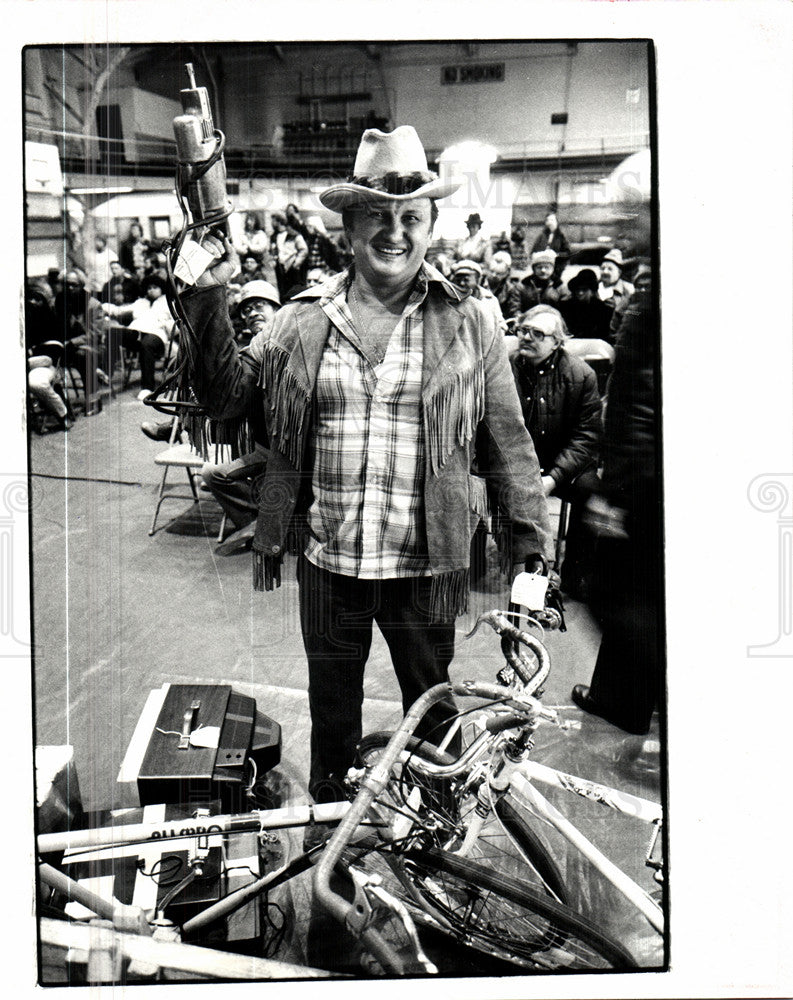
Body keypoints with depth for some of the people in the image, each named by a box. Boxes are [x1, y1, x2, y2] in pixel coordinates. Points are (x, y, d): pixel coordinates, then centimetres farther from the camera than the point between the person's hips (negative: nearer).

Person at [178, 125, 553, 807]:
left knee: (433, 710, 19)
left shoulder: (470, 324, -3)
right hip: (328, 562, 2)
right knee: (332, 709, 23)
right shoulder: (303, 321, 1)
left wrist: (530, 546, -2)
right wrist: (209, 300, -7)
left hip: (426, 567, -1)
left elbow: (508, 443, 0)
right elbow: (229, 400, 1)